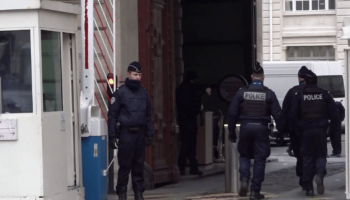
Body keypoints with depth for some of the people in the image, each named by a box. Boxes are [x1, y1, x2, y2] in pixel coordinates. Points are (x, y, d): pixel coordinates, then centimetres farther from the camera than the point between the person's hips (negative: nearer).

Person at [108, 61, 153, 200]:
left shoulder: (143, 93, 12)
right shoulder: (120, 93, -3)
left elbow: (148, 115, 17)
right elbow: (112, 115, -5)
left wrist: (150, 134, 12)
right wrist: (112, 136, -9)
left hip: (140, 133, 4)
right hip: (126, 133, -4)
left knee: (139, 165, 7)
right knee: (125, 165, -3)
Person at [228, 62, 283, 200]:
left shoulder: (242, 92, 1)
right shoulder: (269, 94, -2)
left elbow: (232, 113, 1)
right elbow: (277, 114, -4)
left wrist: (232, 132, 8)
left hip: (245, 127, 1)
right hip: (261, 128, -1)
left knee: (244, 155, 20)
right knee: (259, 159, 5)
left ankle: (244, 179, -4)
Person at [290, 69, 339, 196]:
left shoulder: (299, 96, 0)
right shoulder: (325, 95, 3)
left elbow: (293, 115, -5)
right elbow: (333, 114, 1)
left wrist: (299, 128, 6)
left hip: (306, 131, 0)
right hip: (321, 131, 0)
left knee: (307, 158, 6)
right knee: (321, 155, 11)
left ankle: (309, 188, 3)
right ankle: (320, 174, -20)